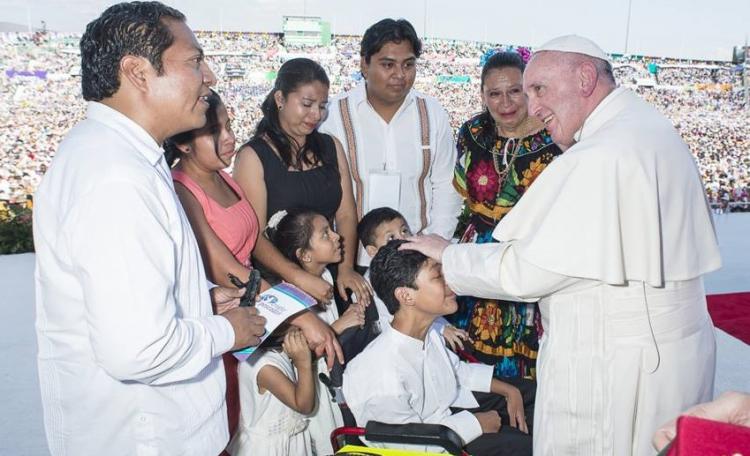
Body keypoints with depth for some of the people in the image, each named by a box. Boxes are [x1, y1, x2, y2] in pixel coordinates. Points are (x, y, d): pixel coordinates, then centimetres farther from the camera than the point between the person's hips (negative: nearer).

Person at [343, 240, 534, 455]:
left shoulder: (427, 331, -12)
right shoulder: (383, 377, -37)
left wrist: (509, 390, 3)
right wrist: (476, 423, -16)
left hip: (451, 408, 8)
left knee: (531, 391, 13)